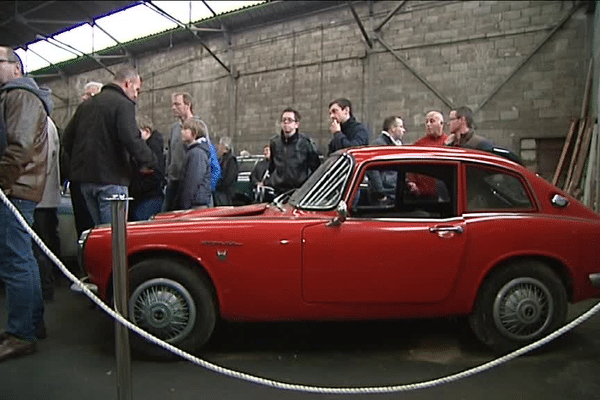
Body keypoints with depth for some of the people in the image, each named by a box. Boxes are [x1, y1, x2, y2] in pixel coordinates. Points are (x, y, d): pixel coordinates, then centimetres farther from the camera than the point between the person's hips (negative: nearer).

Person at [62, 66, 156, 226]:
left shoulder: (86, 104, 18)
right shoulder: (123, 104, -8)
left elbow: (68, 136, 19)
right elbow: (131, 139, -21)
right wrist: (149, 162, -10)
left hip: (84, 178, 8)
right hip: (111, 178, -8)